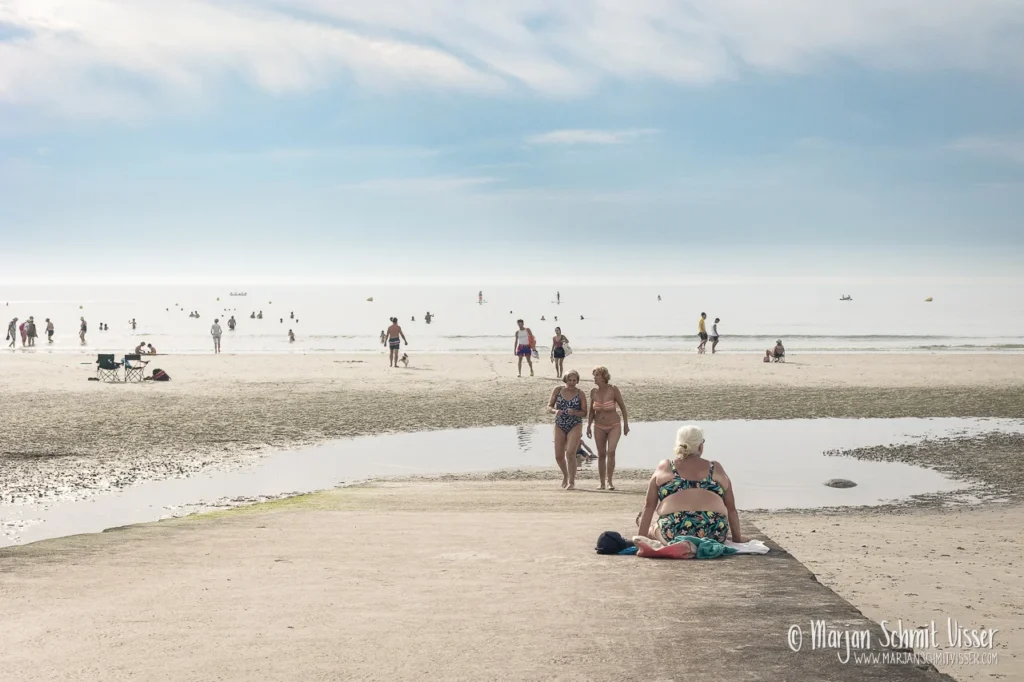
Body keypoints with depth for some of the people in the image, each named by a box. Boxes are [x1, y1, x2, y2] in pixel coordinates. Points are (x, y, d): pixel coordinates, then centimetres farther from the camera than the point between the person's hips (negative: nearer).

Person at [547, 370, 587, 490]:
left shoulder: (580, 394, -4)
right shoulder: (558, 390, 0)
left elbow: (584, 413, -2)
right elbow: (549, 406, 3)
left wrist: (574, 412, -22)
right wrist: (555, 411, -20)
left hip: (575, 426, -3)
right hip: (560, 426, 3)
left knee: (570, 453, -18)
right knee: (559, 456, 4)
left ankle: (572, 482, -9)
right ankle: (565, 474, 35)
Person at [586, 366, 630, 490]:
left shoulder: (613, 390, -14)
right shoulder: (594, 391, -3)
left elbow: (623, 407, -5)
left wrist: (626, 424, -2)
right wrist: (589, 426, 5)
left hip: (614, 426, -3)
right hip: (599, 427, 3)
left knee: (611, 452, -19)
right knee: (601, 455, 4)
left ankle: (610, 481, -11)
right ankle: (602, 483, 13)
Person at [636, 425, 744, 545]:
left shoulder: (664, 468, 13)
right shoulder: (716, 469, 15)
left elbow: (649, 506, 10)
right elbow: (731, 508, 16)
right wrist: (737, 538, 25)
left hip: (673, 534, 2)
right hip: (714, 535, -2)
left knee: (653, 529, 31)